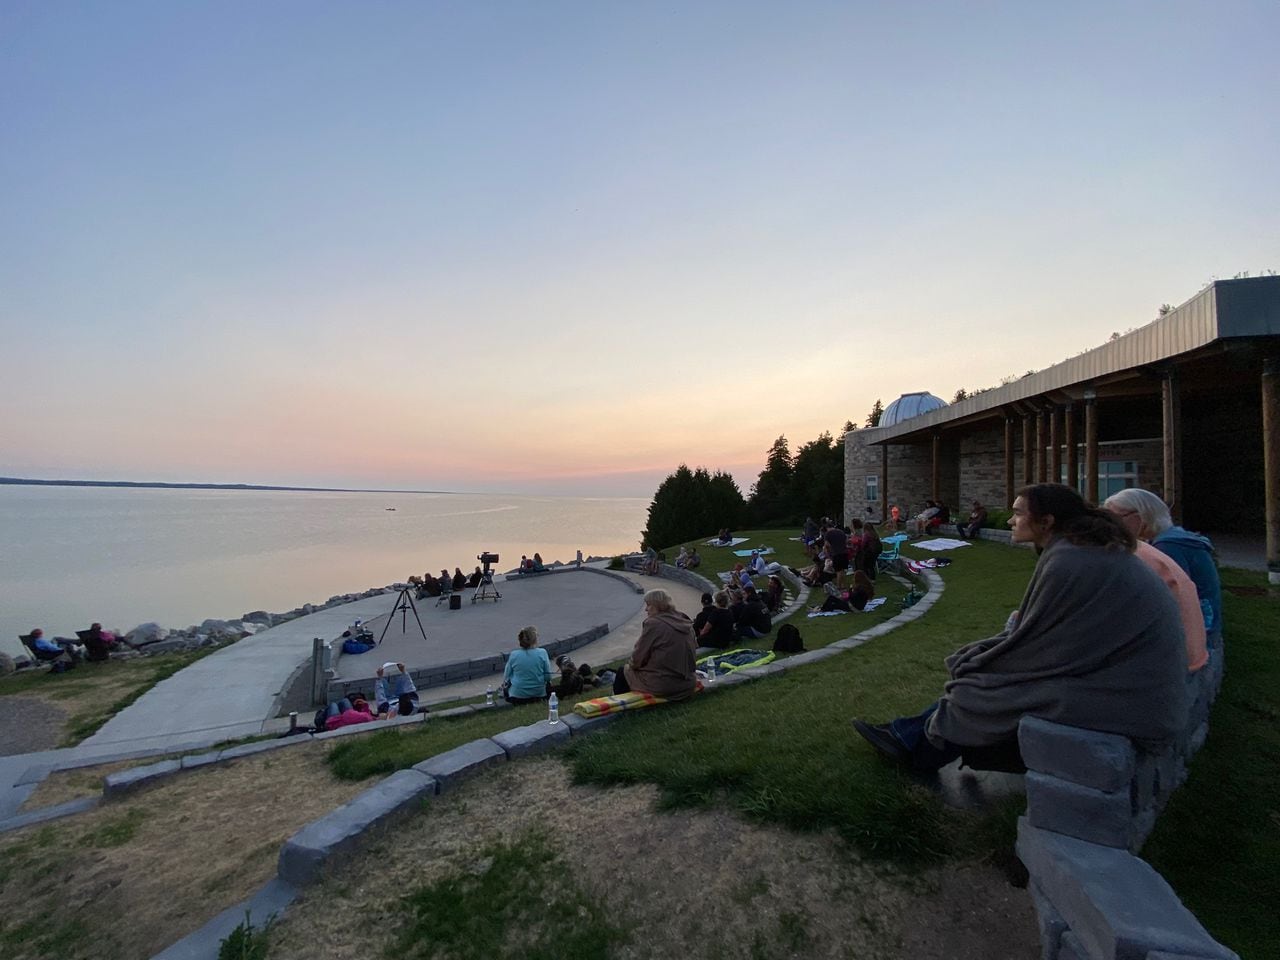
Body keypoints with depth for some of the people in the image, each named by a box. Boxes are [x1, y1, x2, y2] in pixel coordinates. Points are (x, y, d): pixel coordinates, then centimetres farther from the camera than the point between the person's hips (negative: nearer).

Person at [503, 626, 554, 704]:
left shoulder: (513, 654, -14)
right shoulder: (542, 653, -16)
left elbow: (506, 678, -3)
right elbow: (548, 676, -9)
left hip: (517, 696, 3)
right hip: (539, 694, -3)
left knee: (506, 688, 35)